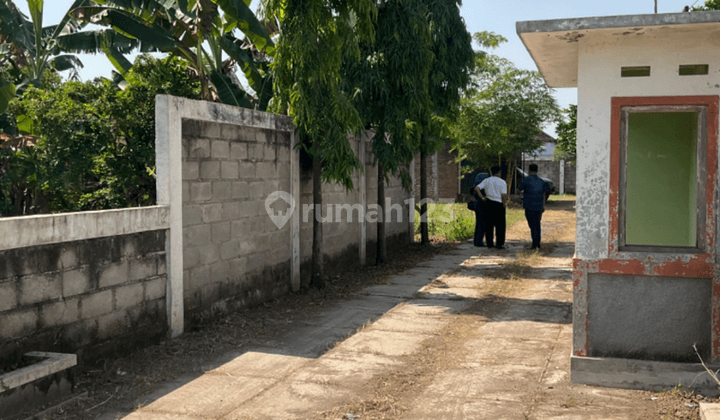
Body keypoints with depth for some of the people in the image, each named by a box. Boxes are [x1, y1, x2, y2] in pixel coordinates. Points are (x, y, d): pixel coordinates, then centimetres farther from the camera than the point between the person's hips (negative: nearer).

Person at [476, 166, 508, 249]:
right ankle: (499, 244, 3)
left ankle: (489, 243, 13)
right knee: (500, 225, 4)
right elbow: (504, 195, -13)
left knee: (489, 224, 10)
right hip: (498, 205, -4)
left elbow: (477, 188, -5)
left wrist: (482, 198, 0)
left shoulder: (486, 181, 6)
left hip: (488, 204, 4)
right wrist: (504, 204, 1)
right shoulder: (502, 182, -6)